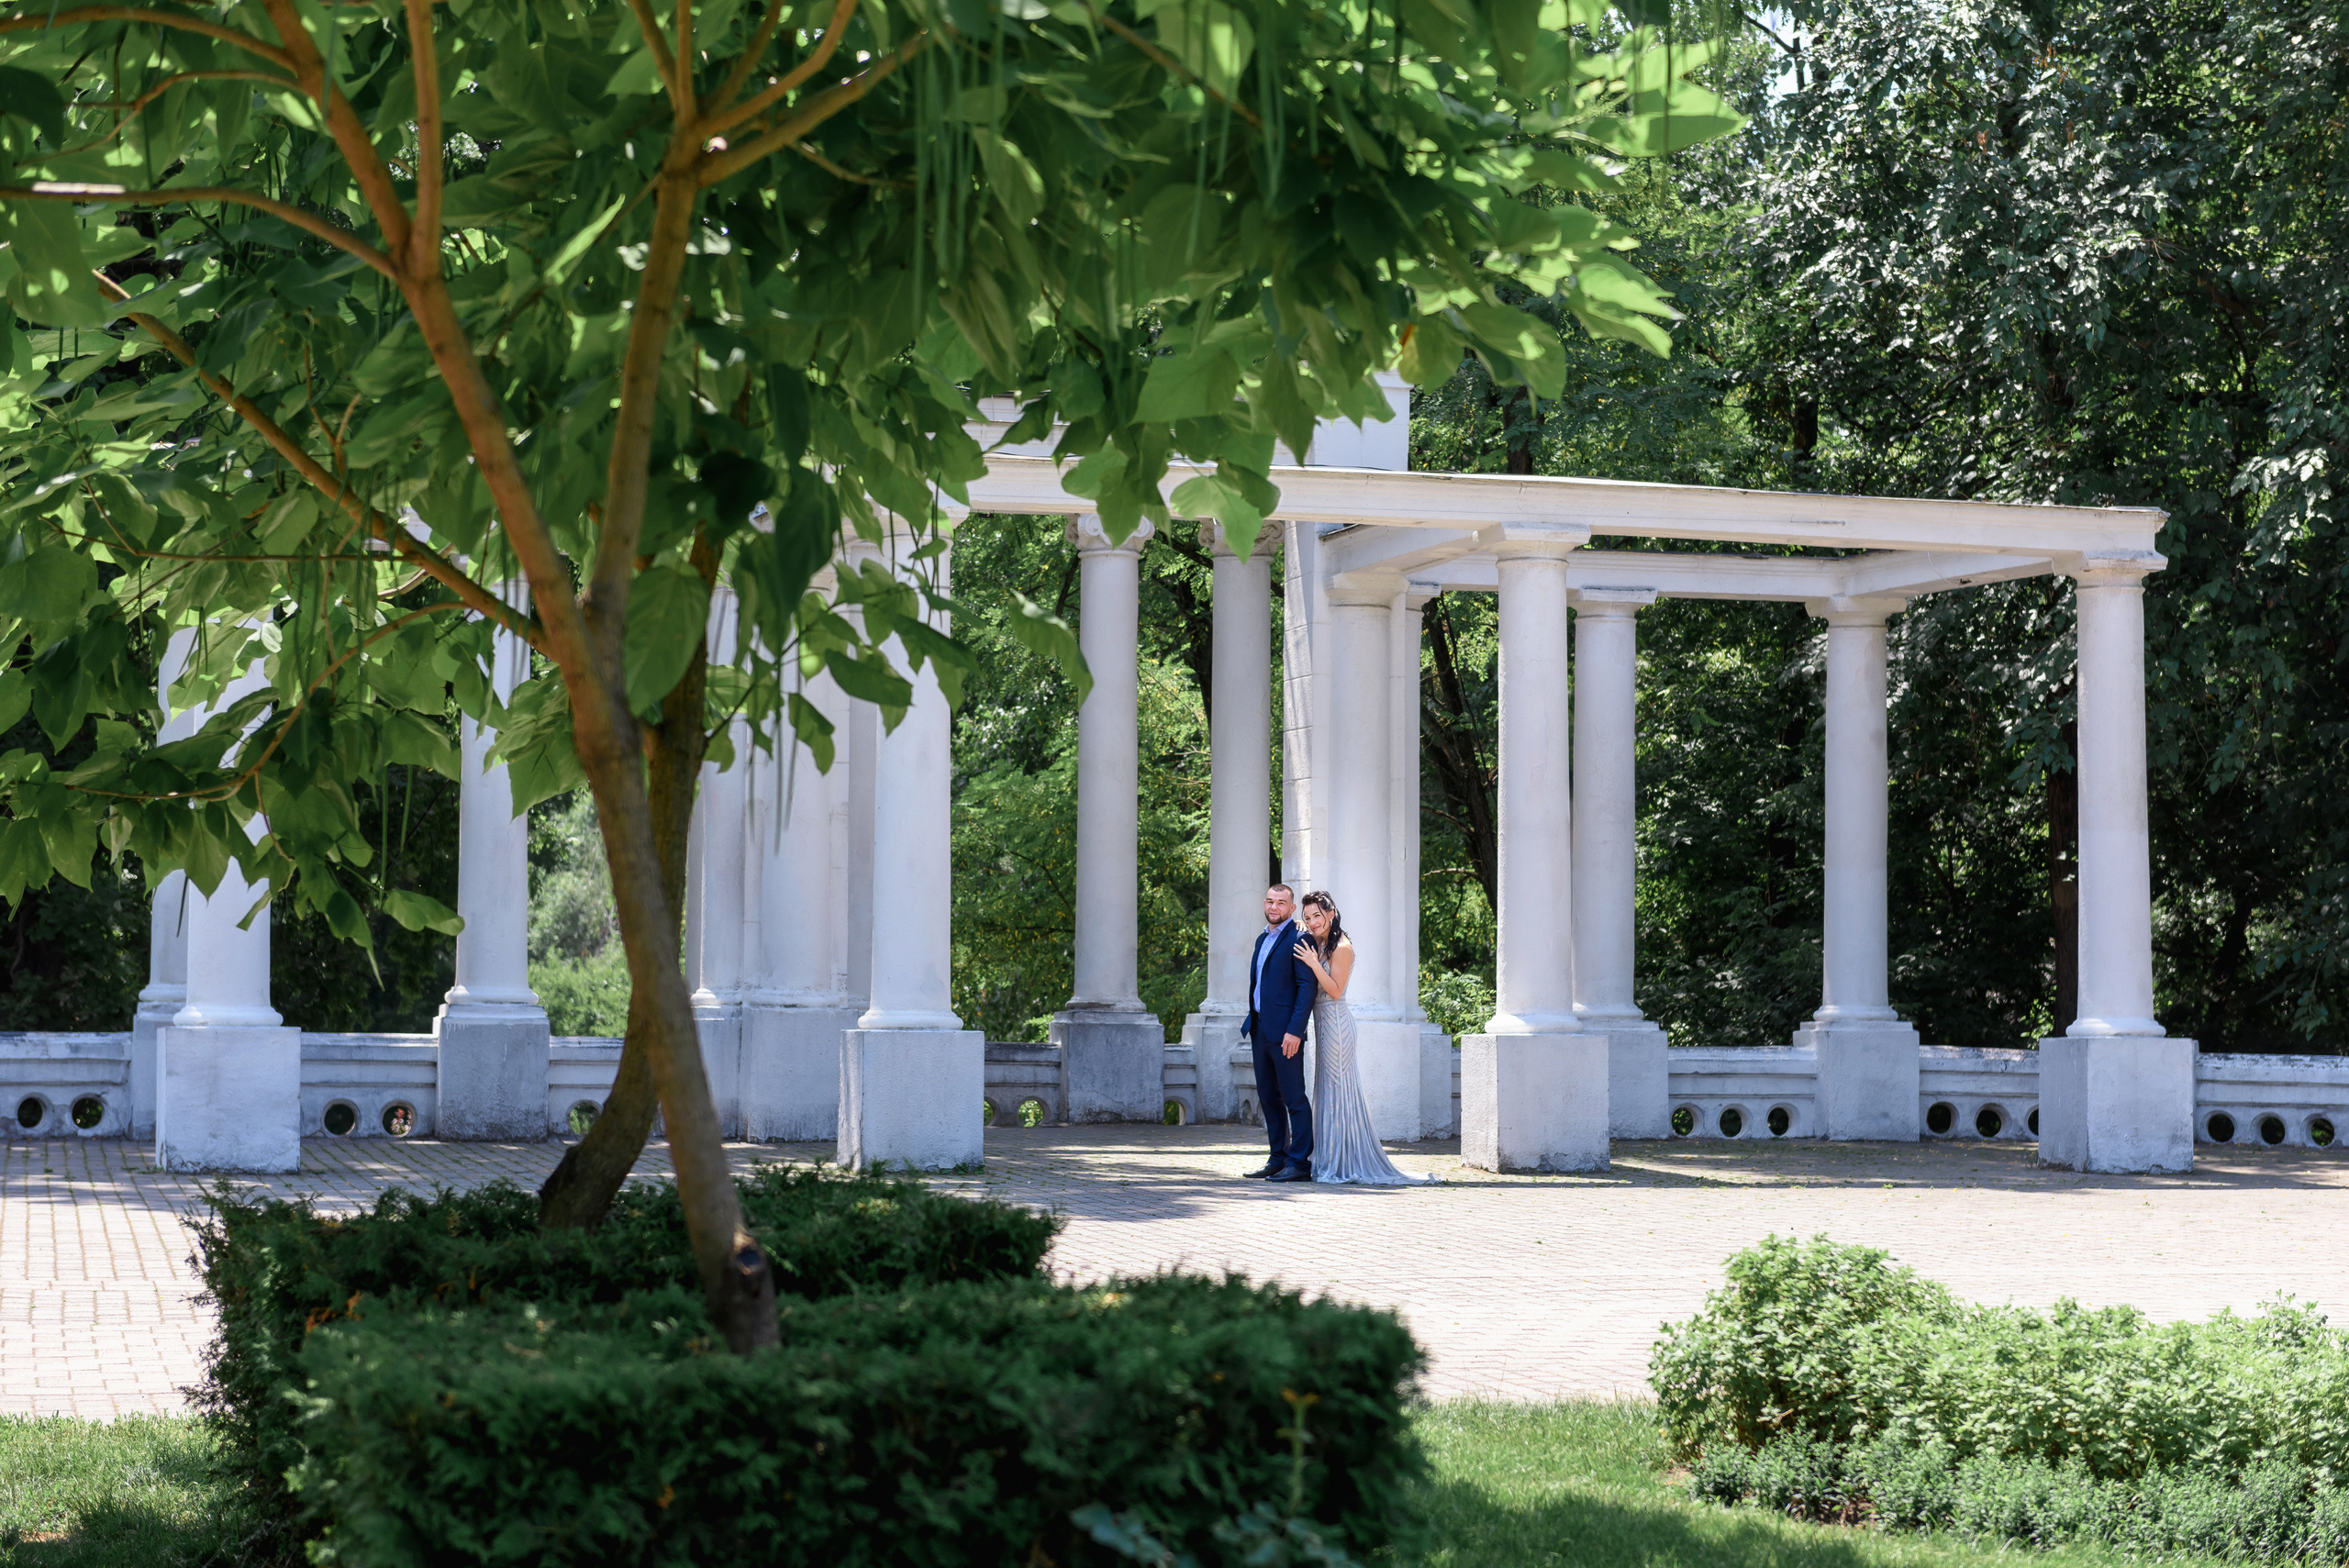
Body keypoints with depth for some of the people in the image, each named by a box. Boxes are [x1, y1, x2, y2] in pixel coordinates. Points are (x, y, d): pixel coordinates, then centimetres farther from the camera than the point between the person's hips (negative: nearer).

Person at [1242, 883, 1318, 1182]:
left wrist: (1294, 1030, -21)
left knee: (1294, 1098, -7)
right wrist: (1251, 1022, 16)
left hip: (1285, 1032, -9)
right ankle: (1278, 1160, 17)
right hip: (1260, 1029, 9)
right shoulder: (1262, 939, 18)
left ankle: (1300, 1163, -6)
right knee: (1268, 1098, 11)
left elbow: (1307, 988, -15)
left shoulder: (1298, 939, -10)